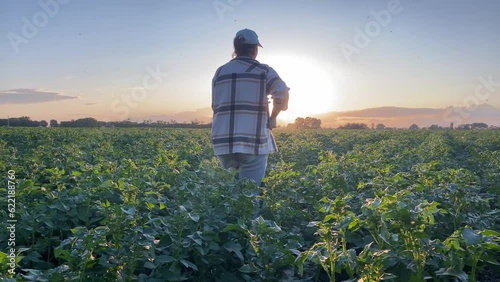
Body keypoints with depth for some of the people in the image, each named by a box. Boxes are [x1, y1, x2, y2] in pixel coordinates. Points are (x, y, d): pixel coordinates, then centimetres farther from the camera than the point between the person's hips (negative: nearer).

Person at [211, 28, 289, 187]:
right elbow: (282, 95, -13)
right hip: (252, 142, -4)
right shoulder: (263, 71, 1)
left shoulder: (220, 72, 14)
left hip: (223, 142, 4)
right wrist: (272, 118, 1)